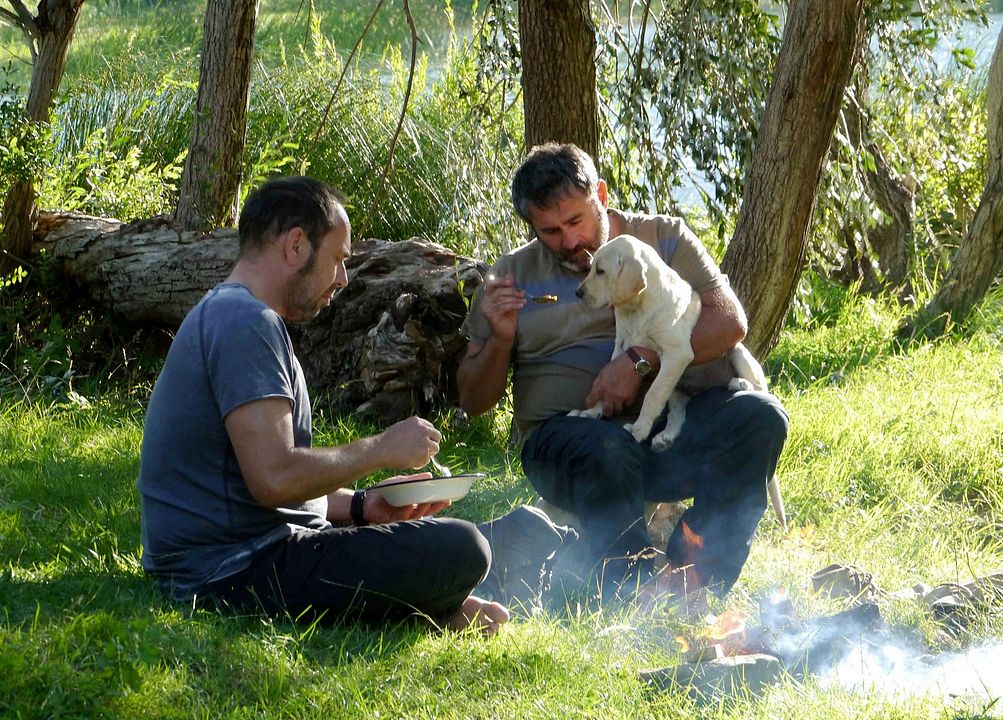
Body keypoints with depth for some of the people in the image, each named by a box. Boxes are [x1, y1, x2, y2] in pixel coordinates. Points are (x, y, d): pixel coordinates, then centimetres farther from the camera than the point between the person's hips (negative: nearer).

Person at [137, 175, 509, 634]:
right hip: (241, 571, -12)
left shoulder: (222, 314, 19)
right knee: (459, 550, -21)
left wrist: (362, 506, 7)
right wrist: (382, 449, -12)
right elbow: (275, 478, -27)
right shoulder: (247, 324, -16)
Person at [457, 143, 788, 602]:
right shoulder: (515, 275, 15)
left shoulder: (664, 238, 13)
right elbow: (473, 401, 15)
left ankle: (693, 576, -34)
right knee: (604, 448, -37)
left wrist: (641, 360, -15)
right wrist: (501, 340, -6)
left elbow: (729, 322, -1)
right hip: (573, 432, -1)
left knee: (758, 417, -29)